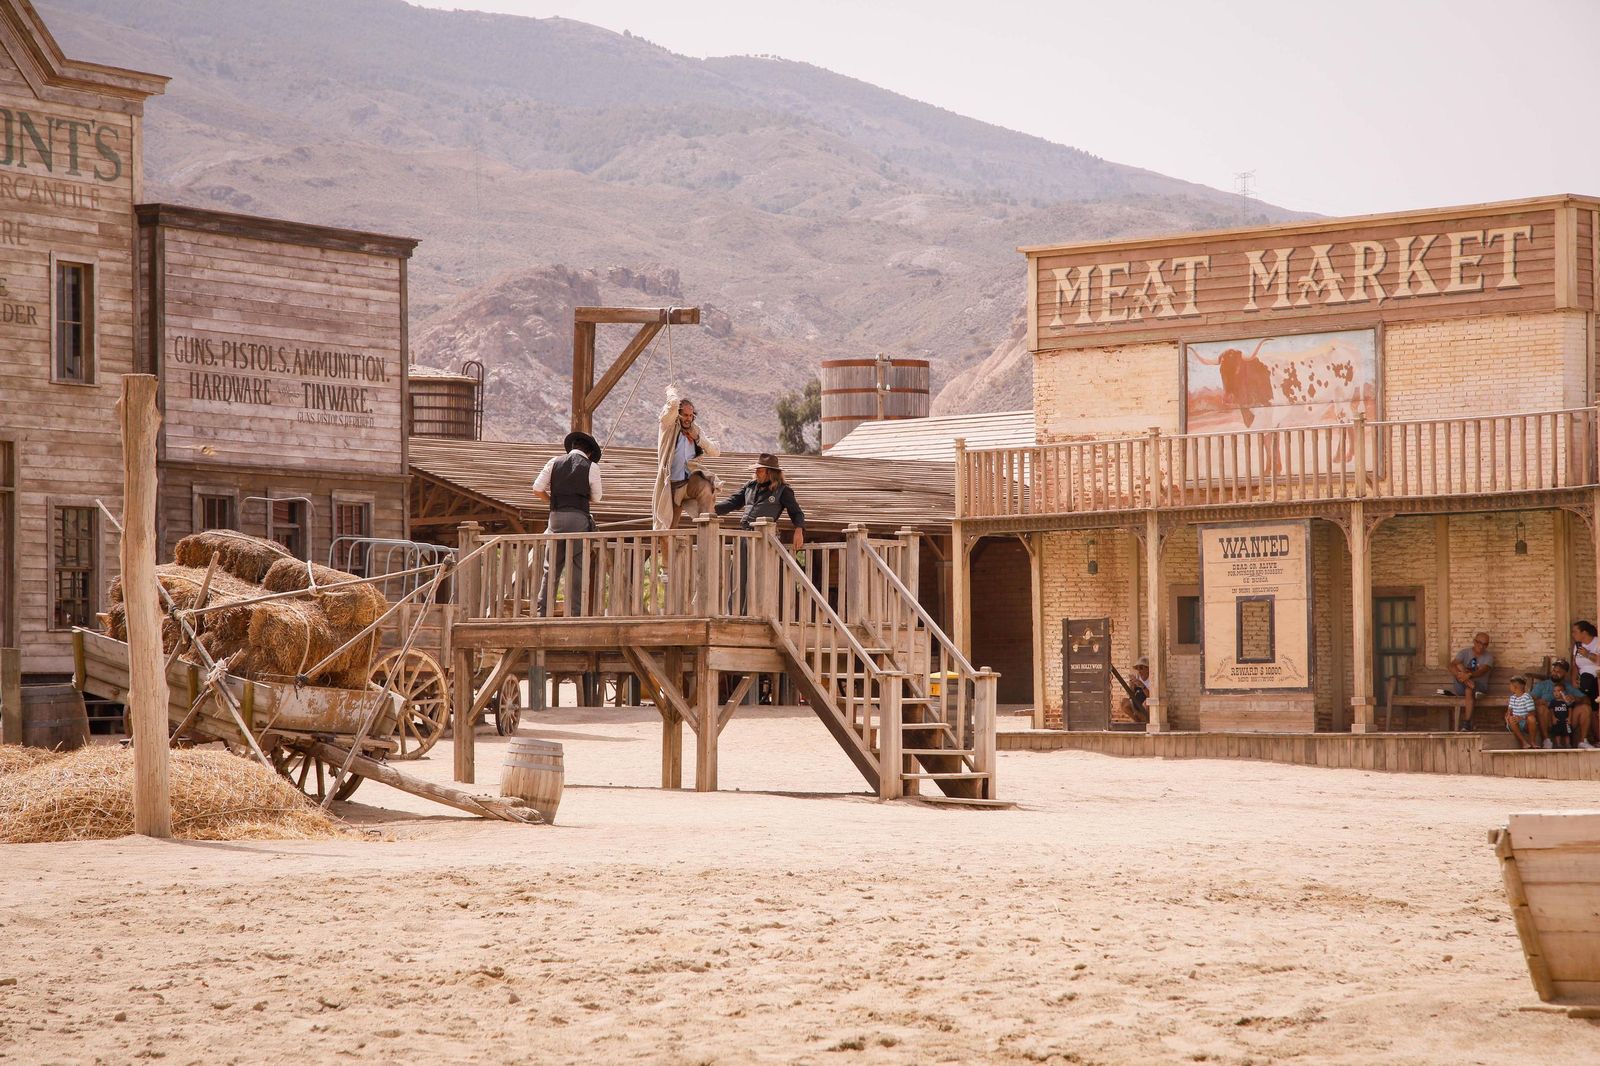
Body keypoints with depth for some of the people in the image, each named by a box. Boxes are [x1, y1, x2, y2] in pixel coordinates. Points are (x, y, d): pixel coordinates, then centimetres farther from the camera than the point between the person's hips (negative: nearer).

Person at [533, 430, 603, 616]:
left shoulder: (555, 462, 7)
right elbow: (596, 498, 8)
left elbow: (537, 489, 5)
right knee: (578, 568, 2)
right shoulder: (591, 467, 0)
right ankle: (576, 612, 0)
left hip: (556, 517, 3)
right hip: (579, 518, -3)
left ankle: (542, 612, 9)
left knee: (551, 567, 10)